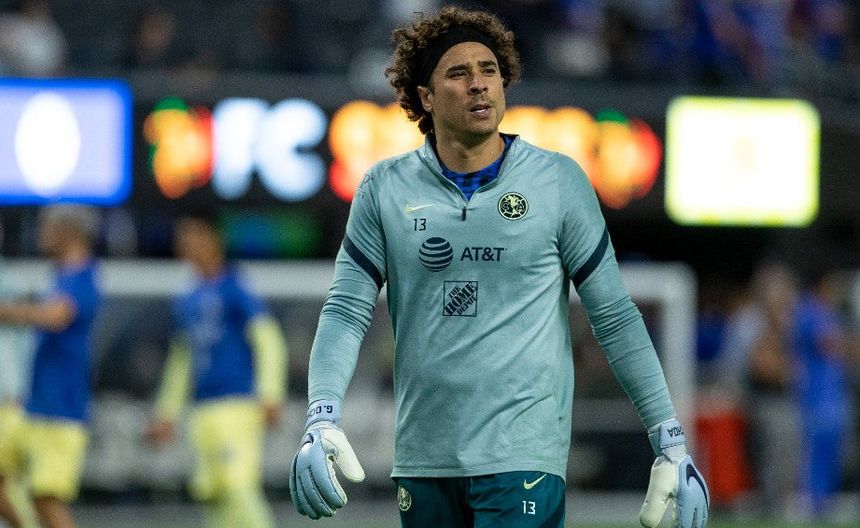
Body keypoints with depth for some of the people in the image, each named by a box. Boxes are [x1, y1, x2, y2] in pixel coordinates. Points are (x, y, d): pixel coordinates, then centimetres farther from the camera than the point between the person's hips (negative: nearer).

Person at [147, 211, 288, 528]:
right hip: (204, 412, 8)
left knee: (236, 485, -18)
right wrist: (166, 413, 28)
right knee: (211, 490, 4)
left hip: (236, 406, -8)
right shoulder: (188, 303, 19)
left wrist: (269, 395, -20)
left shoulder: (234, 291, -5)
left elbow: (269, 341, -11)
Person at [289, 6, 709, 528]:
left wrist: (672, 444, -1)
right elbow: (346, 311, 4)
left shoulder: (559, 181, 2)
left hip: (522, 459, -3)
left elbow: (615, 318, 3)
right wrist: (321, 421, -11)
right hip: (423, 460, 3)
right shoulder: (385, 188, 6)